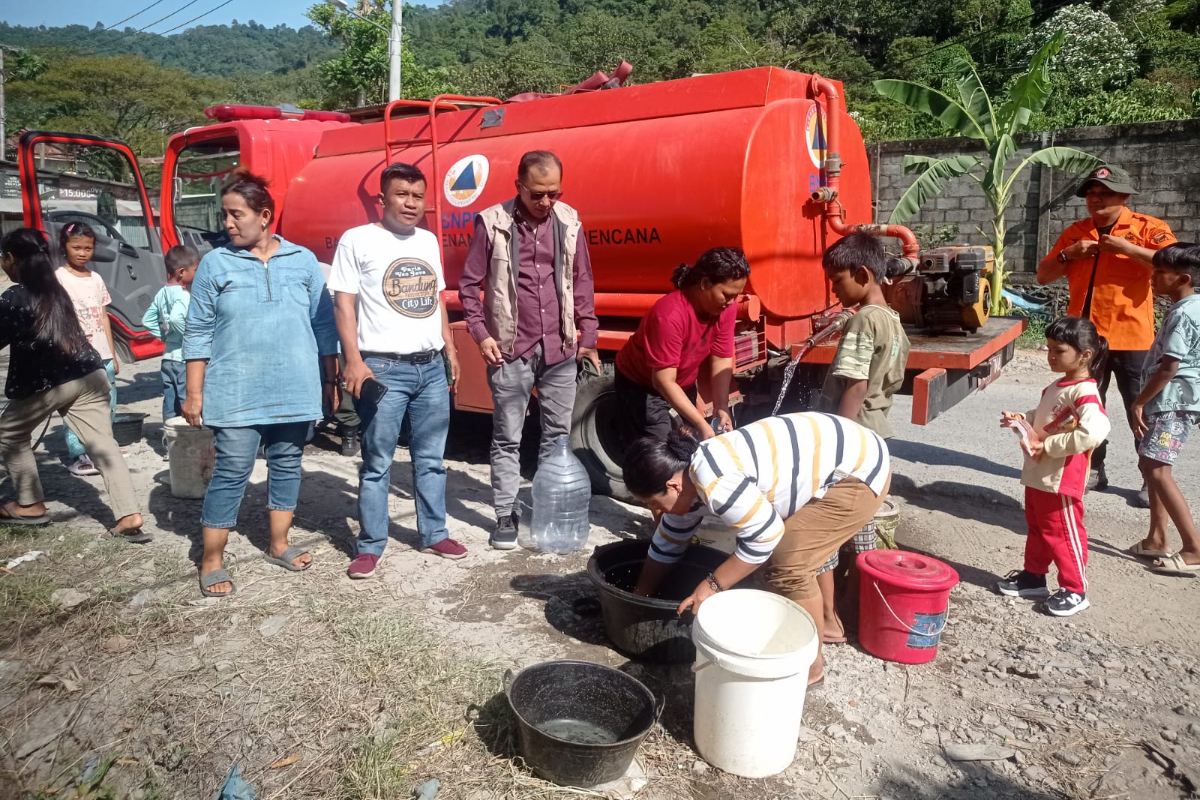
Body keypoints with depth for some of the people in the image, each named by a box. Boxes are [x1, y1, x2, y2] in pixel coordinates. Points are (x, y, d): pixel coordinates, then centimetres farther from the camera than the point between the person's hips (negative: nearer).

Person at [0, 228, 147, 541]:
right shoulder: (55, 289, 17)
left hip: (48, 381, -6)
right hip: (90, 373, 6)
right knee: (102, 444, 1)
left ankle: (31, 506, 23)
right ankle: (130, 516, -8)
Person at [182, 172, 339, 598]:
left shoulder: (303, 260, 4)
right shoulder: (215, 263, 1)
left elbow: (323, 325, 8)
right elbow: (198, 333, 2)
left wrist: (331, 380, 7)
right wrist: (194, 393, -1)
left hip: (296, 391, 2)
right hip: (236, 394, -2)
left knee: (287, 465, 12)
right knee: (231, 473, -1)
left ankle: (279, 544, 29)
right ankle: (211, 562, 11)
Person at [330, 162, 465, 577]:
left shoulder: (428, 241, 14)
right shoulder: (358, 240, -4)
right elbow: (344, 304, -7)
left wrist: (449, 347, 17)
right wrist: (354, 361, -15)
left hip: (431, 367, 6)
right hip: (384, 368, -5)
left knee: (431, 459, 13)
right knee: (377, 462, 1)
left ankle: (434, 535, 24)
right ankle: (370, 546, 12)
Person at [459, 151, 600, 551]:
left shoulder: (569, 222, 4)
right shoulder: (492, 223, -3)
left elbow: (582, 283, 9)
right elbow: (469, 284, 1)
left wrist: (588, 336, 7)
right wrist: (481, 334, -7)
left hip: (560, 350, 3)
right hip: (510, 351, -3)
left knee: (558, 433, 9)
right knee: (507, 437, 5)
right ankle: (507, 515, 16)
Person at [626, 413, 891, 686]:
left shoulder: (713, 483, -28)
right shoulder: (689, 483, 3)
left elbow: (765, 535, -22)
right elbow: (666, 545, 14)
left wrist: (713, 585, -13)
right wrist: (639, 599, 21)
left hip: (860, 470, -9)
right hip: (836, 450, 10)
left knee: (788, 564, -10)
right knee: (785, 553, 14)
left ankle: (809, 665, 7)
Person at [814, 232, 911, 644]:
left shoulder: (862, 320, -17)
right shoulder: (894, 322, 11)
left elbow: (854, 387, -22)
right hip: (873, 438, 9)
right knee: (860, 521, 16)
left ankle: (829, 620, 3)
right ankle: (855, 604, 27)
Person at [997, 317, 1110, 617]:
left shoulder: (1085, 392, -21)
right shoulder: (1056, 387, 9)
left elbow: (1093, 433, -35)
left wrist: (1048, 446, -28)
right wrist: (1020, 419, 2)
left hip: (1060, 479, -9)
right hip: (1037, 474, 9)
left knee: (1063, 534, 4)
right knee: (1037, 528, 21)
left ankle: (1075, 590, 18)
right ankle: (1033, 576, 35)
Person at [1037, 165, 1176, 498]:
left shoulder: (1148, 228, -4)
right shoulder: (1075, 232, 9)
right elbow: (1043, 275, 9)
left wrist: (1126, 248, -22)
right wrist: (1068, 254, -8)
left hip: (1130, 338, -4)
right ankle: (1093, 470, 26)